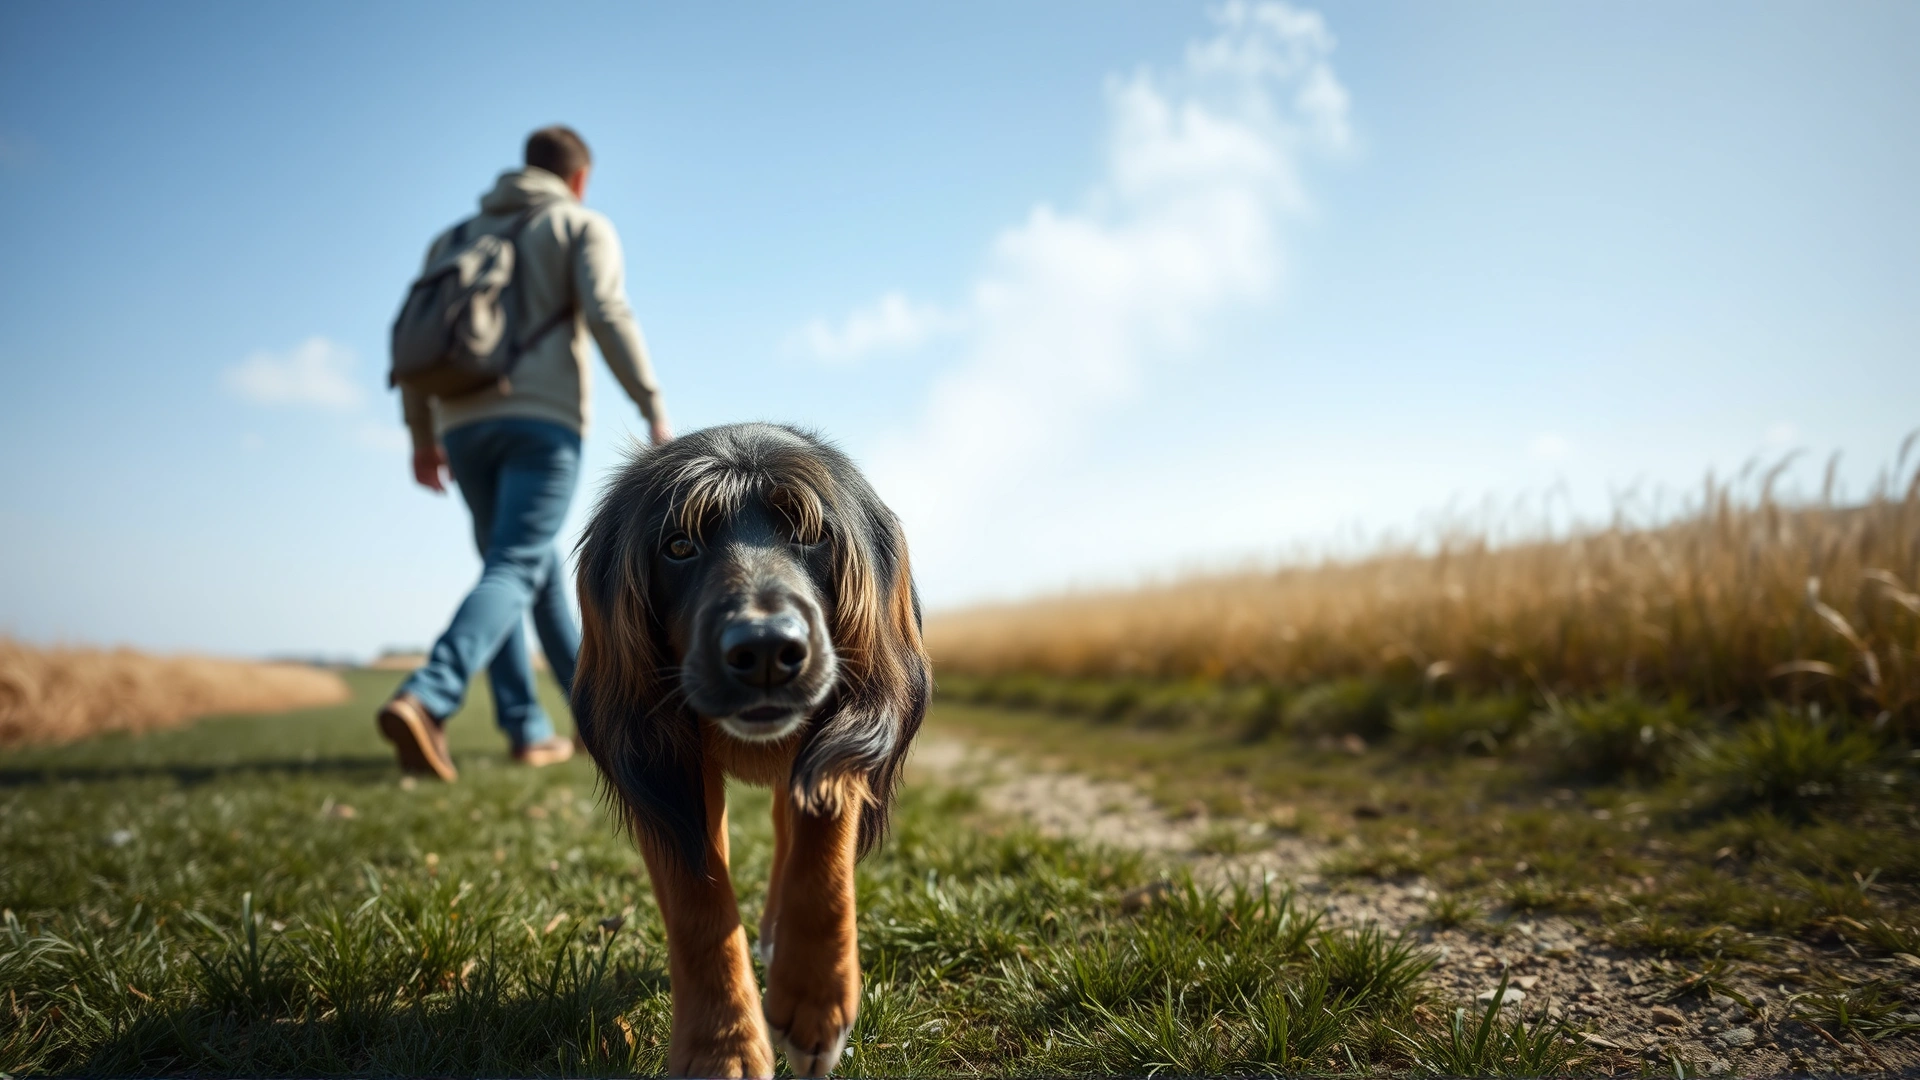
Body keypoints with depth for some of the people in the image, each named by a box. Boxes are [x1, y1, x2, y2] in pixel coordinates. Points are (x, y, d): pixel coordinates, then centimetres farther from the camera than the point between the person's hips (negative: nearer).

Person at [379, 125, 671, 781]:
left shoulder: (457, 235, 24)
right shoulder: (583, 227, 9)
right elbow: (607, 316, -10)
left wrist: (422, 437, 18)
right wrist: (654, 410, -11)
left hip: (464, 424, 5)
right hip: (543, 420, -5)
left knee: (532, 560, 17)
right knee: (512, 571, -11)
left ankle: (527, 727, 13)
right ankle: (424, 701, -33)